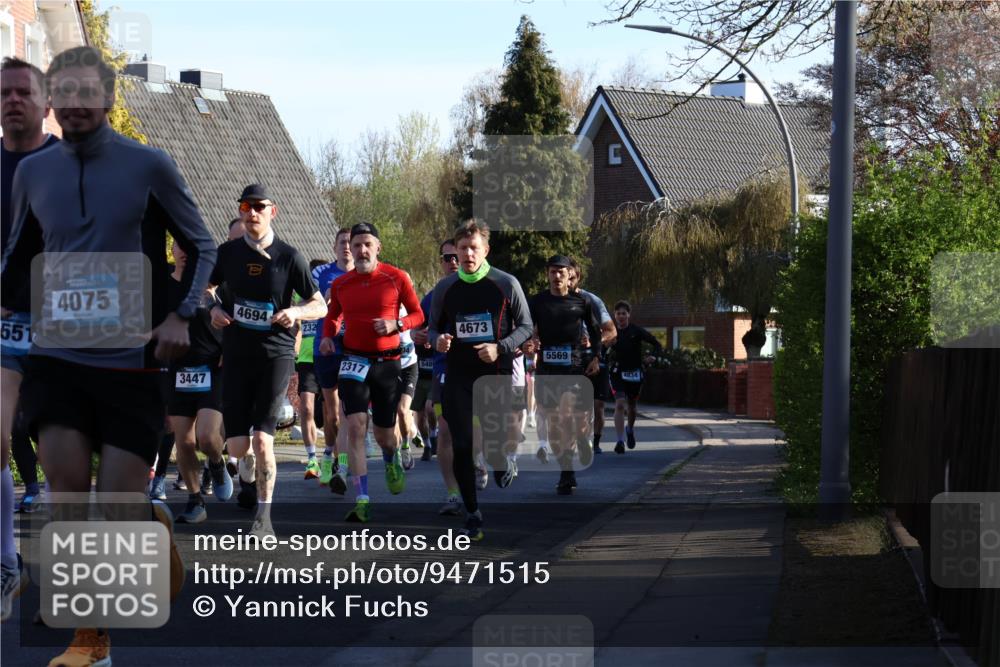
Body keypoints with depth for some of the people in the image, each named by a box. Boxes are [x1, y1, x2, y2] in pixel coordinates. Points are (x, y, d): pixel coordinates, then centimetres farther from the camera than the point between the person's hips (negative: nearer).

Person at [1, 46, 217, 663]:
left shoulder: (149, 166, -5)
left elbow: (202, 248, 4)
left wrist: (182, 316, -9)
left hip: (131, 359, -2)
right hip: (57, 356, 2)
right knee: (67, 493, -7)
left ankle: (158, 524, 34)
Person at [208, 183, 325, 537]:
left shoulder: (288, 256, -2)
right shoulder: (228, 253, 5)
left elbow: (320, 306, 2)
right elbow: (207, 288, 23)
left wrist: (295, 312, -19)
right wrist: (214, 309, 1)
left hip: (276, 353, -3)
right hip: (236, 353, 3)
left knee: (262, 438, -14)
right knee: (236, 445, 1)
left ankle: (264, 516, -5)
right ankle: (246, 478, 36)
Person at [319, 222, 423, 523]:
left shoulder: (397, 278, -4)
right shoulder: (340, 285, 3)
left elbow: (417, 314, 2)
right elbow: (333, 316, 20)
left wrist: (396, 324, -16)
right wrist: (327, 337, 0)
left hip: (387, 362, -1)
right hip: (354, 360, 1)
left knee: (384, 434, 8)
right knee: (356, 426, -15)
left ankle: (392, 461, 48)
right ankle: (362, 502, -16)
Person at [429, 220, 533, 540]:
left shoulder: (506, 284, -2)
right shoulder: (444, 288, 6)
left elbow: (525, 325, 4)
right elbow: (433, 327, 17)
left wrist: (500, 348, -13)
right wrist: (437, 340, -8)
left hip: (497, 373, -2)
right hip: (458, 377, 2)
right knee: (462, 447, -4)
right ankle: (472, 516, 4)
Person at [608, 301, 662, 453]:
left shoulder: (637, 331, -6)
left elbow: (657, 344, -2)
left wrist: (652, 356, -20)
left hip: (635, 373, 0)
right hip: (617, 372, 0)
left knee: (631, 405, 16)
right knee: (620, 404, -17)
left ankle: (630, 429, 48)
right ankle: (620, 441, -20)